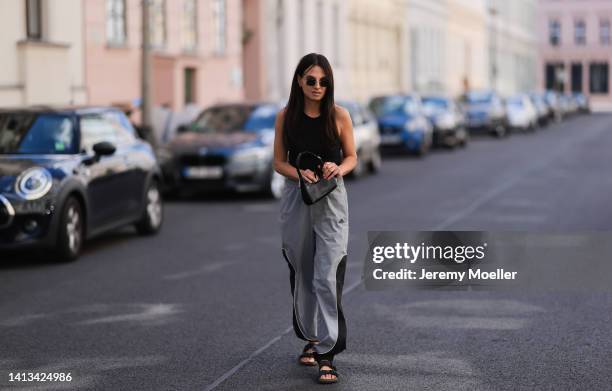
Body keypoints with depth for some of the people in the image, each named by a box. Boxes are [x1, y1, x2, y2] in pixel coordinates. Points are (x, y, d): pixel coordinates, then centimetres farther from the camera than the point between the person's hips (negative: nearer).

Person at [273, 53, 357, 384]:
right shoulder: (286, 117, 1)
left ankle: (327, 354, -10)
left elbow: (351, 157, 6)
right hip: (295, 198, 2)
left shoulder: (339, 116, -3)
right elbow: (279, 161, 5)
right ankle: (310, 338, 31)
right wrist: (299, 173, -16)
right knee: (302, 273, 12)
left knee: (327, 276, -11)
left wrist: (339, 169, -17)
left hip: (331, 200, -2)